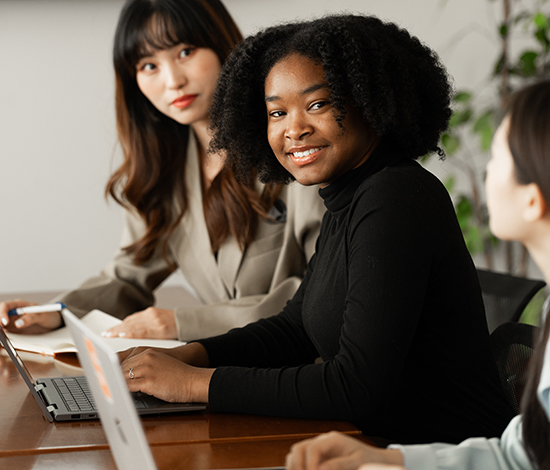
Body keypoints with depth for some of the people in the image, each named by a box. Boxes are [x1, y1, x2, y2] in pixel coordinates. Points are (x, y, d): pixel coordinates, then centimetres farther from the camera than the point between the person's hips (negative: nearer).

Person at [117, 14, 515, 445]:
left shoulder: (395, 203, -20)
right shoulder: (349, 201, 8)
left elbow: (359, 387, -25)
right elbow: (297, 327, 17)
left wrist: (197, 383, -20)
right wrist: (184, 357, 2)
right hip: (378, 440, 8)